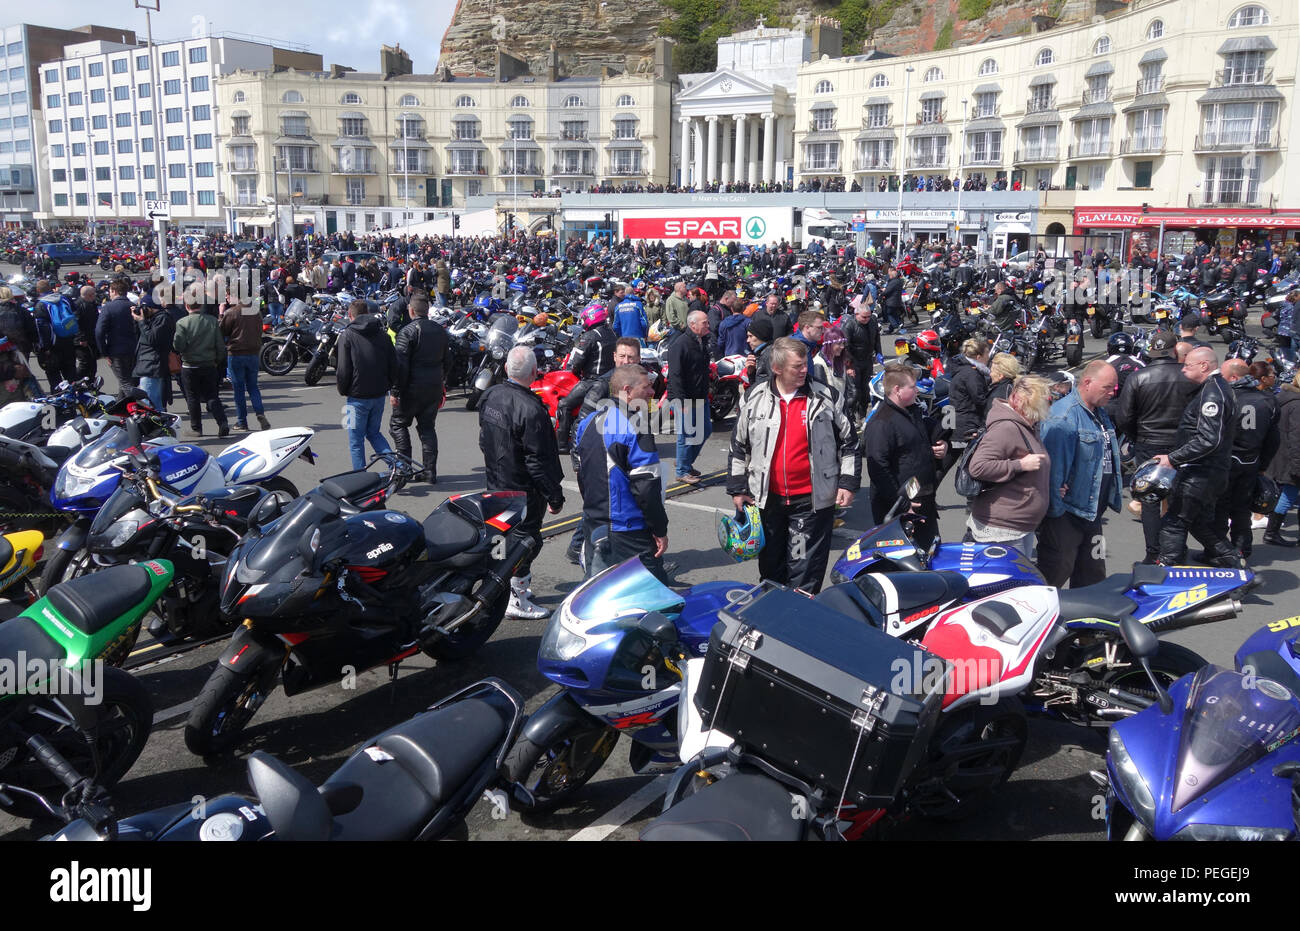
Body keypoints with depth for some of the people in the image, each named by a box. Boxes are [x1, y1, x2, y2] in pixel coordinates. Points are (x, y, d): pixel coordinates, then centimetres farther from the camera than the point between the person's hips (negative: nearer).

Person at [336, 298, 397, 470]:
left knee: (356, 440, 6)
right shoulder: (382, 333, 5)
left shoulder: (347, 335, -7)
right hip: (379, 395, 5)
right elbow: (394, 365, 4)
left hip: (358, 397, -5)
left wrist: (342, 390, 4)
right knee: (374, 433, 20)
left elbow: (344, 369, -11)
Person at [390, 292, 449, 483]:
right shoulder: (440, 330, 8)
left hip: (413, 388, -6)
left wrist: (395, 391, -12)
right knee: (428, 427, 12)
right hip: (435, 388, 6)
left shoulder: (407, 331, -13)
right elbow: (447, 360, 16)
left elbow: (400, 364, -16)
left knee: (398, 424, 9)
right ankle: (430, 471, 10)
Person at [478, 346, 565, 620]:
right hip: (523, 491, -8)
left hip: (495, 483, 8)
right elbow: (539, 461, -24)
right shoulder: (530, 409, -27)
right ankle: (517, 601, 14)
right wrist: (555, 496, -15)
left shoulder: (490, 396, 0)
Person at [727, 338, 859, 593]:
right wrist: (737, 489, 7)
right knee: (770, 564, 16)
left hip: (812, 499, -2)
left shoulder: (825, 397, -3)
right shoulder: (756, 398, 1)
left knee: (804, 569, 0)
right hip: (767, 497, 2)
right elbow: (738, 446, 9)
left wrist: (847, 483, -1)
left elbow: (849, 441, 5)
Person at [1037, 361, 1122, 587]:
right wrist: (1054, 507, -25)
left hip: (1092, 513, 10)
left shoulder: (1100, 414, 13)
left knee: (1092, 577, 18)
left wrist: (1110, 499, 17)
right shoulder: (1063, 415, -20)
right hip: (1065, 515, -10)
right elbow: (1053, 462, -25)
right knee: (1054, 576, -4)